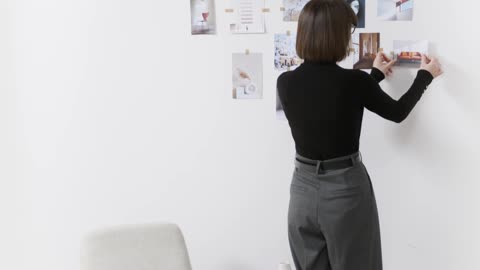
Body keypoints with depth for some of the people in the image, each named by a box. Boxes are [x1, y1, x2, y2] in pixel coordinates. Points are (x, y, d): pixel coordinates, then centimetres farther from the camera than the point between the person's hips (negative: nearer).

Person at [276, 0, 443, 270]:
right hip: (346, 190, -4)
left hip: (303, 189, 4)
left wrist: (376, 74, 24)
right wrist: (426, 75, 18)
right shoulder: (354, 81, -17)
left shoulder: (285, 82, -5)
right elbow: (398, 112, 1)